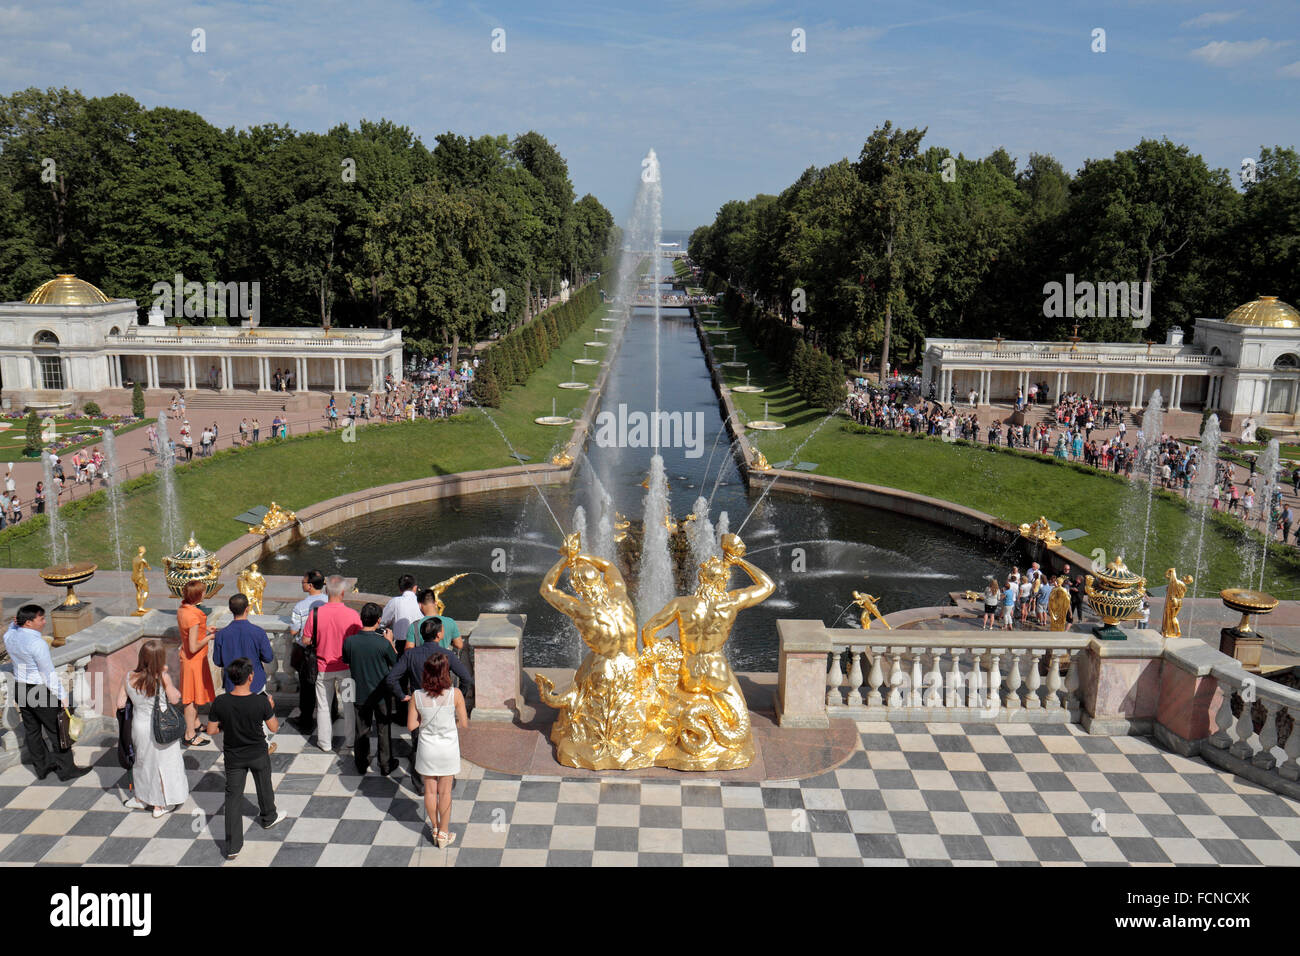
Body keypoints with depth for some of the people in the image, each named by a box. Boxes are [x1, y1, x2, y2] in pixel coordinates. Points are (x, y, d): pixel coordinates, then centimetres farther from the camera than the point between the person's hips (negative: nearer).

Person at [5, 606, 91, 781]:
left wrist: (15, 623, 3)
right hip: (40, 691, -8)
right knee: (58, 731, 4)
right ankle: (66, 769, 13)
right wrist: (62, 696, -14)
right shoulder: (37, 643, -25)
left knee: (31, 730, 18)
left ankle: (41, 768, 31)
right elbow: (49, 673, -21)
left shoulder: (9, 636, -2)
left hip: (20, 688, 9)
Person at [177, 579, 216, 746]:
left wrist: (204, 629, 7)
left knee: (195, 695, 25)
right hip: (194, 660, -9)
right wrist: (210, 637, -15)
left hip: (187, 657, 9)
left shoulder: (181, 609, -3)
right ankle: (190, 736, 15)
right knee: (192, 698, 4)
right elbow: (193, 647, -28)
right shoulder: (193, 616, -31)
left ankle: (195, 723, 43)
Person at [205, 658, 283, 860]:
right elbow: (274, 728, -11)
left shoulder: (220, 703, -20)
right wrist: (271, 708, 5)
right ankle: (268, 817, 51)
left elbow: (211, 730, -9)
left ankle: (233, 847, 10)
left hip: (233, 757, 1)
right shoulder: (261, 702, -24)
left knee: (233, 797, 9)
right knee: (264, 787, 26)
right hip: (258, 755, -1)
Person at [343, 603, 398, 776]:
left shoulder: (349, 641, -16)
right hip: (381, 694, -2)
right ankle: (386, 765, 27)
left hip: (360, 694, 2)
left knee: (362, 730, 19)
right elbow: (396, 663, -8)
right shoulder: (383, 643, -24)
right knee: (384, 730, 16)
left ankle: (362, 765, 32)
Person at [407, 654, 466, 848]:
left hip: (427, 749, 1)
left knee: (430, 790, 18)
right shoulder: (455, 694, -18)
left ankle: (434, 828, 34)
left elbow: (411, 726, -7)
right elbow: (464, 724, -10)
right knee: (445, 791, 13)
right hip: (448, 749, -1)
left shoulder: (417, 696, -13)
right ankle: (443, 834, 23)